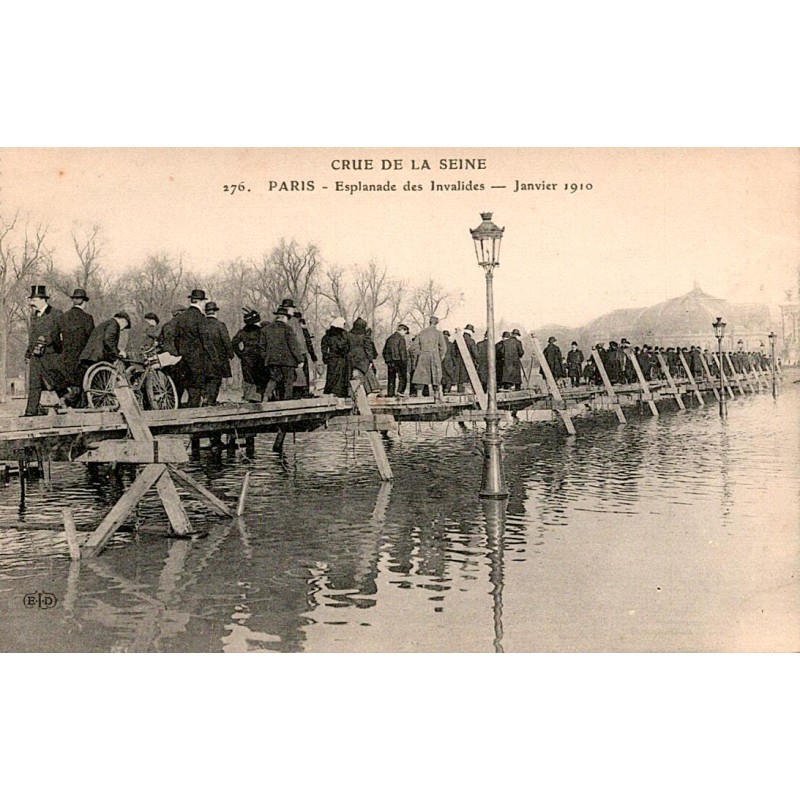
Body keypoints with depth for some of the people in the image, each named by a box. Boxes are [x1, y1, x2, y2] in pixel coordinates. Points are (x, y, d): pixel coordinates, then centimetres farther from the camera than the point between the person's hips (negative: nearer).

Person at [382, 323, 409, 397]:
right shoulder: (401, 338, -7)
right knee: (402, 377, -1)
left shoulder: (389, 338, 15)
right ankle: (400, 391, -14)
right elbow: (402, 351, -14)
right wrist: (405, 362, -11)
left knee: (391, 378, 9)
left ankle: (390, 394, 6)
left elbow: (384, 352, 16)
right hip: (398, 361, -7)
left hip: (389, 362, 7)